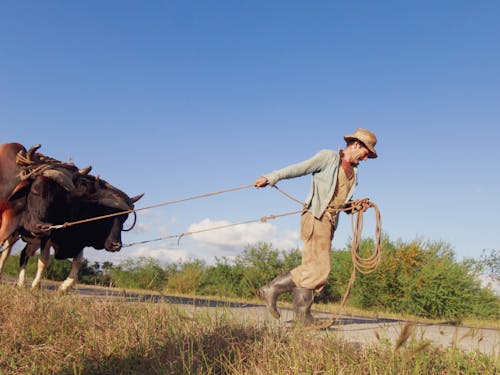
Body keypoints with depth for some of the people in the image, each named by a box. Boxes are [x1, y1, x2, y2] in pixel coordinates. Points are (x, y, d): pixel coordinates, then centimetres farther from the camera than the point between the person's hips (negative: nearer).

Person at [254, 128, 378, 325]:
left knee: (312, 267, 6)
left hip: (330, 221, 8)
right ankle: (272, 289, -7)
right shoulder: (328, 157, -2)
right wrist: (271, 177, -14)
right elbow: (299, 168, -7)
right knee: (318, 268, -15)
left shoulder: (353, 172, 21)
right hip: (316, 217, -8)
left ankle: (302, 313, 9)